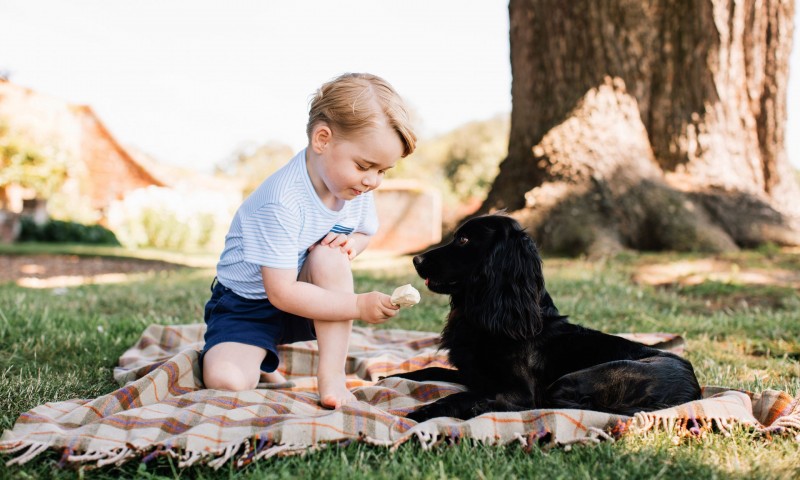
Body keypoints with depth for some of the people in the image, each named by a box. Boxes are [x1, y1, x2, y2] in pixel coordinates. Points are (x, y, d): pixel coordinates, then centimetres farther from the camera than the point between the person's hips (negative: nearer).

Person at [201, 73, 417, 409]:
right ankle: (261, 364, 9)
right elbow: (281, 293, -30)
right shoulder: (281, 203, -31)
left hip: (304, 302, 5)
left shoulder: (357, 188, -9)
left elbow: (365, 232, 12)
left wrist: (352, 243, -14)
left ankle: (331, 375, -21)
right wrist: (359, 305, -31)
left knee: (330, 253, -28)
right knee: (225, 381, -29)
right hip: (247, 305, -5)